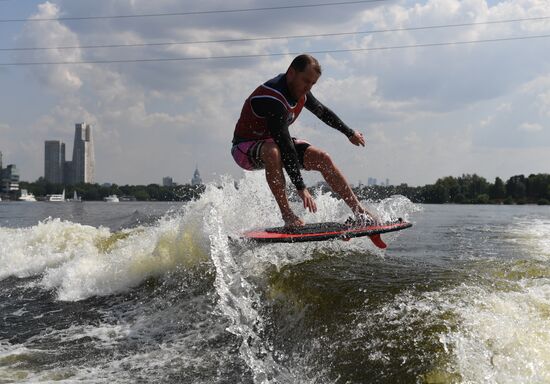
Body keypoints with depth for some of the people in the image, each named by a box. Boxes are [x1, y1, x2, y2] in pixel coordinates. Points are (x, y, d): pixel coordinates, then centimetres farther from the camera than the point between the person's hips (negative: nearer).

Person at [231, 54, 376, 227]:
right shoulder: (272, 99, -32)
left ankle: (359, 212, -2)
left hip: (275, 142, 8)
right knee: (273, 152, -41)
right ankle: (288, 216, -33)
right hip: (246, 148, -8)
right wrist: (301, 188, -39)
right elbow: (285, 145, -37)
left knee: (322, 159, -8)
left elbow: (322, 112, 15)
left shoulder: (300, 90, -5)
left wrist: (350, 133, 26)